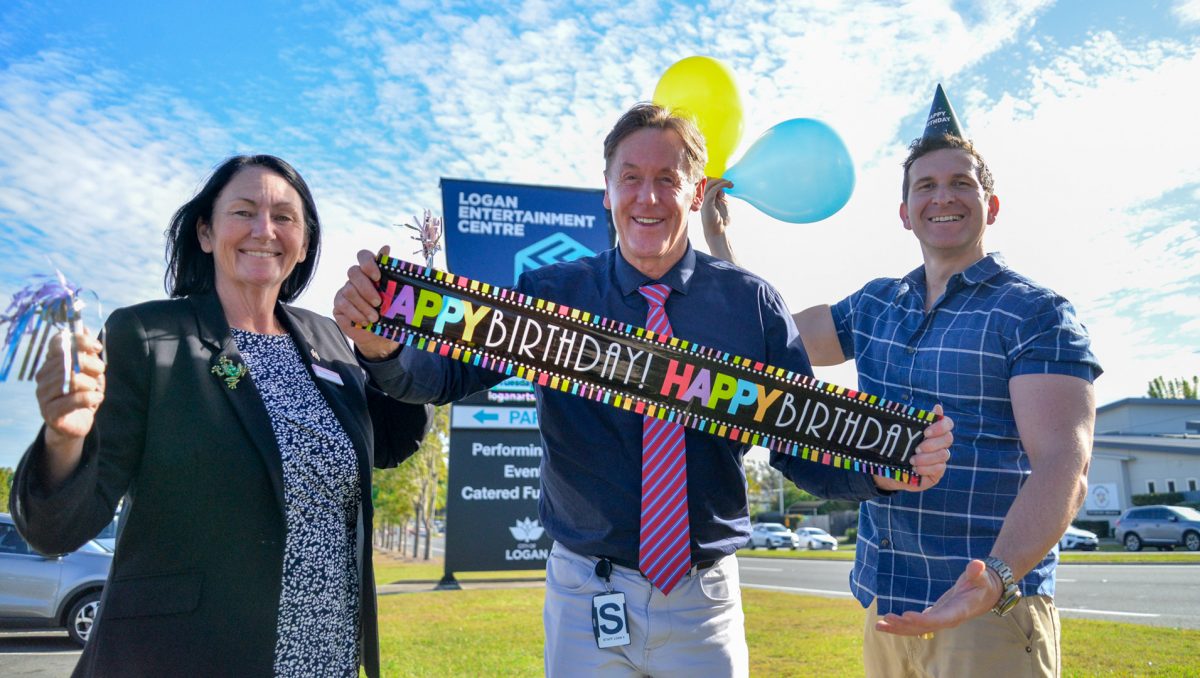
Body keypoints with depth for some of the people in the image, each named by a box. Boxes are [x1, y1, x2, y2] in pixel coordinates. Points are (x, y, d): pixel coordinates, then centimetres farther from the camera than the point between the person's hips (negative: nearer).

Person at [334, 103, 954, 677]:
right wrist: (380, 344, -33)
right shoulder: (550, 294, -3)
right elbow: (446, 372, -13)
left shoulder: (750, 303, -2)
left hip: (705, 601, 1)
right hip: (587, 597, 0)